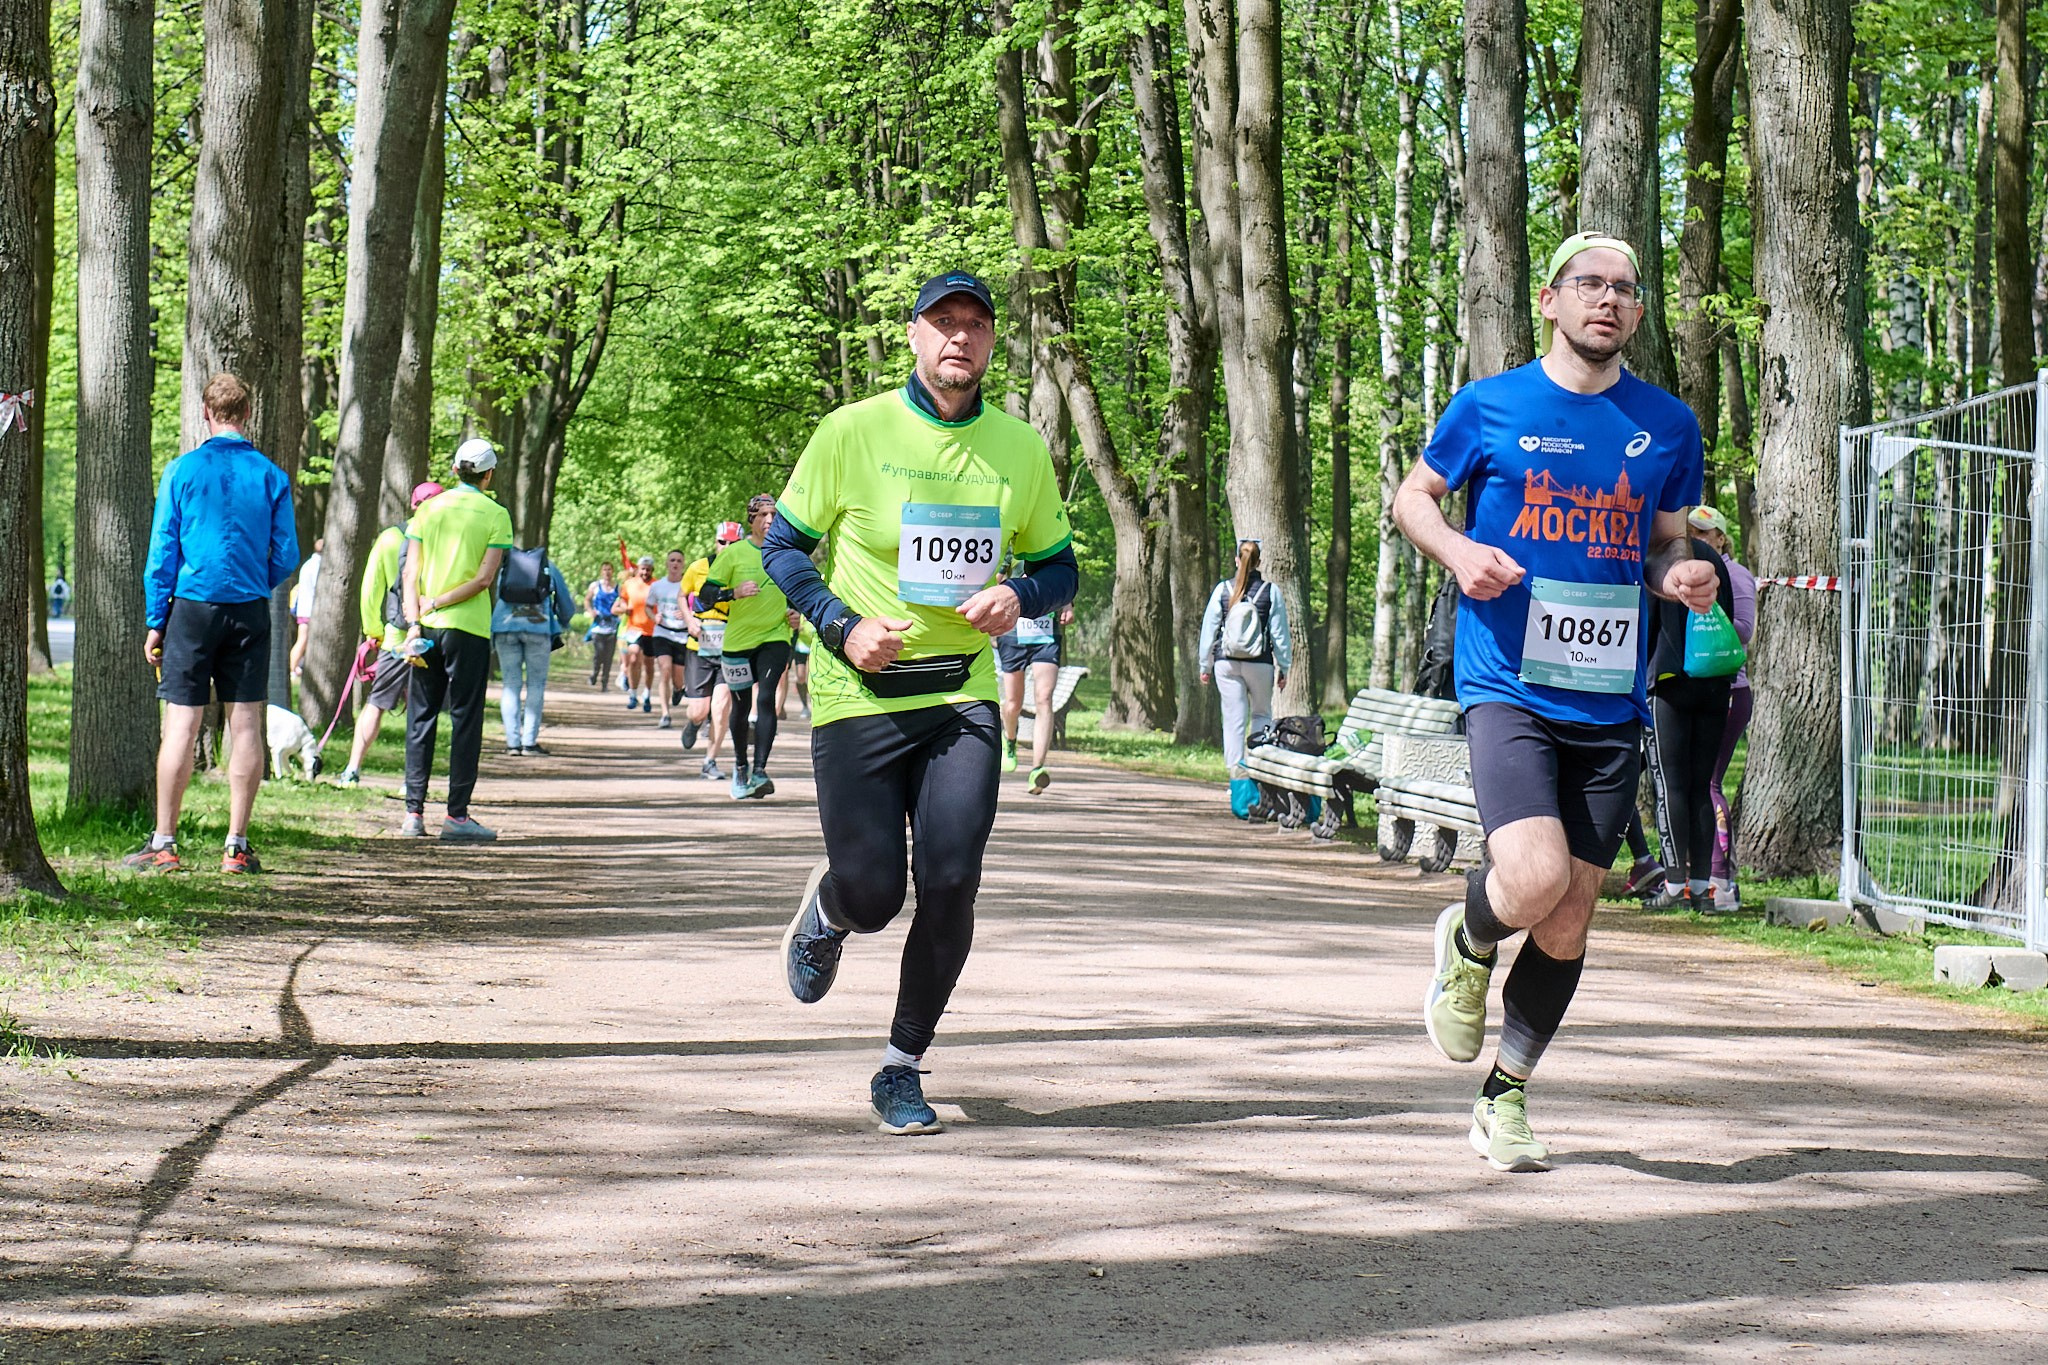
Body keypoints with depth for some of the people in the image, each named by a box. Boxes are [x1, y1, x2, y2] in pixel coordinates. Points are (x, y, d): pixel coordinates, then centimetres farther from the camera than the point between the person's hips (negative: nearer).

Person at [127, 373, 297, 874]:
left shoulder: (182, 471, -3)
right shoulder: (271, 476, 2)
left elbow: (162, 552, -2)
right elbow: (286, 556, 5)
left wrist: (155, 621, 3)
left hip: (192, 606, -2)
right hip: (250, 609, 2)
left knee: (181, 725, -1)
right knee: (246, 725, 4)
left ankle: (163, 845, 0)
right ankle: (237, 846, 4)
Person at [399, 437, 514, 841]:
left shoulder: (429, 509, 7)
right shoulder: (494, 515, -2)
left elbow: (411, 573, 0)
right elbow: (485, 578, -11)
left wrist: (415, 622, -3)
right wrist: (436, 605, -7)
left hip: (427, 627, 3)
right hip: (468, 627, -3)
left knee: (420, 718, 8)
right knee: (465, 720, 1)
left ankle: (414, 812, 6)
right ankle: (457, 815, 0)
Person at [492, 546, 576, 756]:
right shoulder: (549, 568, 22)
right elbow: (567, 606, 27)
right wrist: (563, 625, 47)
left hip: (504, 627, 2)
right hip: (538, 626, -2)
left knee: (511, 684, 5)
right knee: (536, 684, 4)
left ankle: (512, 743, -3)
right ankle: (529, 742, -3)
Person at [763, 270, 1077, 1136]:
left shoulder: (1021, 448, 5)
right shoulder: (855, 432, -4)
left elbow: (1060, 567, 15)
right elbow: (784, 546, 2)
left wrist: (1018, 596, -8)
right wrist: (844, 625, -13)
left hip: (963, 698, 2)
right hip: (859, 698, -2)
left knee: (950, 887, -9)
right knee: (872, 897, -4)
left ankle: (902, 1071, 9)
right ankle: (825, 909, 36)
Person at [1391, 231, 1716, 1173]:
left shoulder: (1669, 425, 9)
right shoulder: (1489, 406, 1)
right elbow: (1412, 496, 13)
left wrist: (1683, 575, -3)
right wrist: (1458, 551, -8)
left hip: (1610, 703, 3)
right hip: (1508, 685, -3)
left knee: (1569, 918, 6)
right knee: (1535, 877, -23)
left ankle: (1506, 1096, 24)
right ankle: (1467, 945, 13)